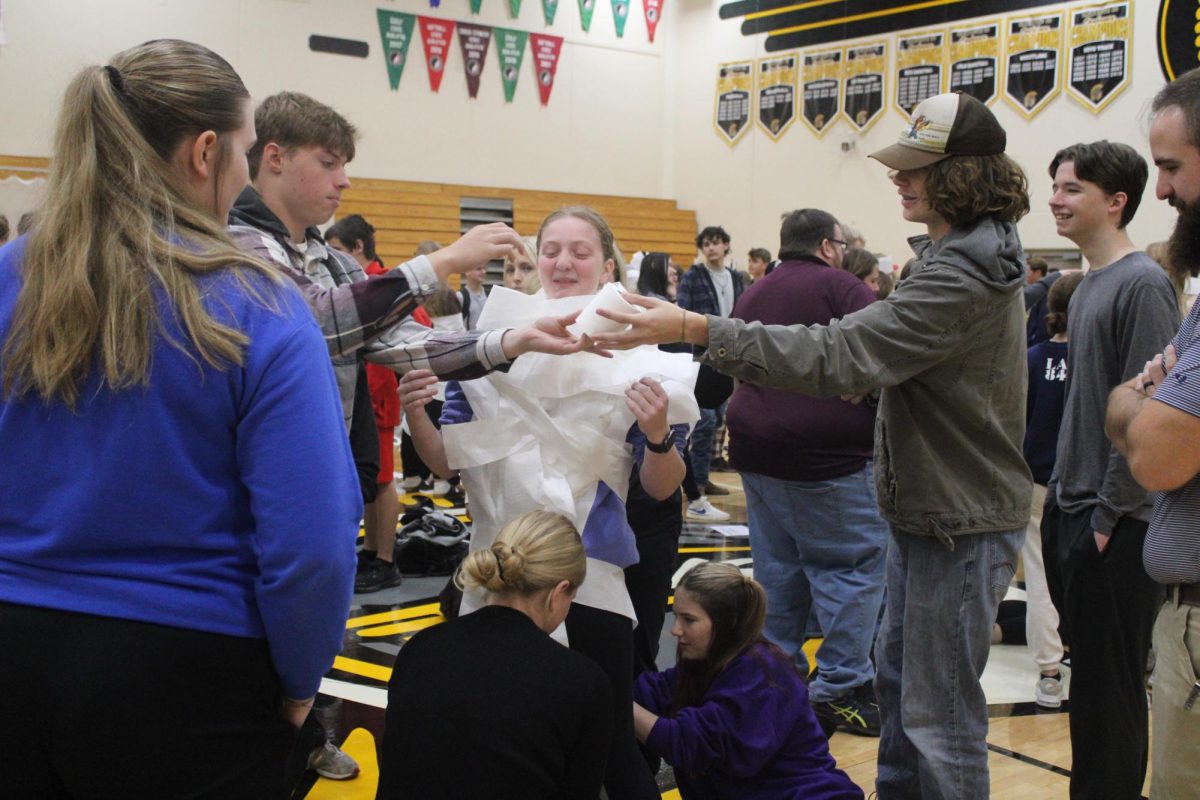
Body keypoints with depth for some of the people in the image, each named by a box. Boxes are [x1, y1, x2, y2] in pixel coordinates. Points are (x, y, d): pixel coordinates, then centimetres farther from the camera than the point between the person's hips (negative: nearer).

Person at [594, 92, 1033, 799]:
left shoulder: (963, 277, -24)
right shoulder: (968, 257, 10)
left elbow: (843, 357, -32)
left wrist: (697, 329, -34)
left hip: (962, 525, -11)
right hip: (928, 510, 11)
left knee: (938, 713, 0)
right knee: (898, 677, 22)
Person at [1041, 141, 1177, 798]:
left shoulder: (1142, 285, -13)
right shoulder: (1087, 285, 13)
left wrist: (1108, 514, -16)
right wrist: (1062, 490, 14)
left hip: (1113, 527, -8)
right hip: (1069, 510, 8)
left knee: (1110, 689, 2)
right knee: (1086, 669, 16)